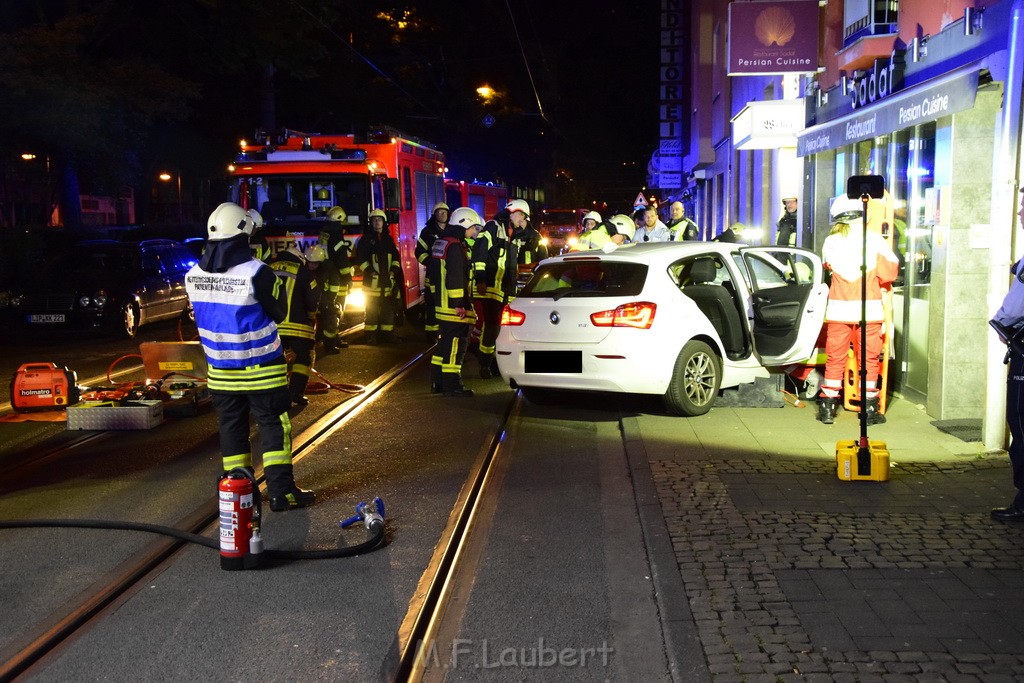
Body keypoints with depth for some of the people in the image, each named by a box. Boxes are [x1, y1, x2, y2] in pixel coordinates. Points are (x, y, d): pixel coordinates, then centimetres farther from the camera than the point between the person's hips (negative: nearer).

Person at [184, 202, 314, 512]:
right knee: (274, 427, 3)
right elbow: (278, 314, -9)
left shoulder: (194, 274, -2)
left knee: (232, 428, 13)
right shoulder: (257, 272, -19)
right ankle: (282, 492, 3)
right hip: (260, 368, -5)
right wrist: (279, 288, 7)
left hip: (220, 368, 5)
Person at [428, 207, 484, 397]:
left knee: (445, 342, 15)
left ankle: (437, 382, 21)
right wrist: (458, 303, -21)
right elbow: (455, 279, -22)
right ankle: (451, 385, -3)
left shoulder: (440, 243, 16)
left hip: (442, 304, 10)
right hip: (454, 307, -10)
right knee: (455, 344, -6)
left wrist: (437, 293, 28)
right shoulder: (455, 247, -16)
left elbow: (432, 273, 23)